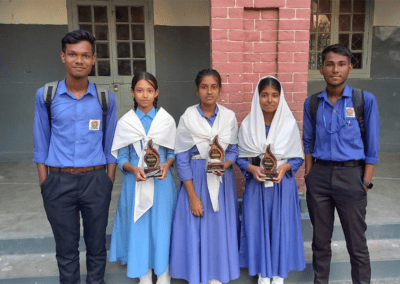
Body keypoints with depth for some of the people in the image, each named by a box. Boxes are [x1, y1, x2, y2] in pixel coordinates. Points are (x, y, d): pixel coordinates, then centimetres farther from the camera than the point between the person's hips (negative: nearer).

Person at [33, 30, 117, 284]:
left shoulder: (105, 98, 0)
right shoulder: (46, 95, -1)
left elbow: (110, 142, 5)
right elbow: (42, 142, 4)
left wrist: (110, 180, 2)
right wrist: (44, 181, 1)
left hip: (96, 180, 0)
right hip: (59, 182, 0)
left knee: (97, 244, 14)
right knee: (66, 247, 14)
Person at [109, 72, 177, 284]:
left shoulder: (167, 120, -1)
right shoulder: (125, 122, -1)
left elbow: (173, 152, 4)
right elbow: (121, 157, 0)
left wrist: (167, 164, -16)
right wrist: (133, 169, -19)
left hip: (161, 181, 0)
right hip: (135, 181, 1)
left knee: (161, 225, 5)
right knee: (138, 225, 7)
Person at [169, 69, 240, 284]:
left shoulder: (229, 116, -1)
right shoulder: (188, 117, -8)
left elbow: (234, 150, 6)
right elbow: (182, 159, -8)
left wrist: (224, 165, -17)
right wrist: (192, 196, -11)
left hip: (222, 179, 2)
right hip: (195, 179, -2)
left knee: (220, 227, 9)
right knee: (195, 228, 4)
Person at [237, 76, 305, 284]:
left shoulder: (290, 124, -5)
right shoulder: (247, 124, -4)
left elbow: (298, 158, -1)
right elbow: (240, 157, -1)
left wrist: (285, 167, -19)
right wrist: (251, 168, -19)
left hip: (283, 184, 0)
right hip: (256, 184, 1)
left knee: (282, 226, 8)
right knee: (258, 226, 8)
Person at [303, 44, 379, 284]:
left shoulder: (365, 100, -4)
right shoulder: (312, 103, 4)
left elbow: (372, 147, -3)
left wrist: (365, 182, -6)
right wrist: (309, 176, 3)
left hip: (351, 175, -2)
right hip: (319, 174, 3)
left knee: (357, 243, 7)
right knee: (320, 239, 15)